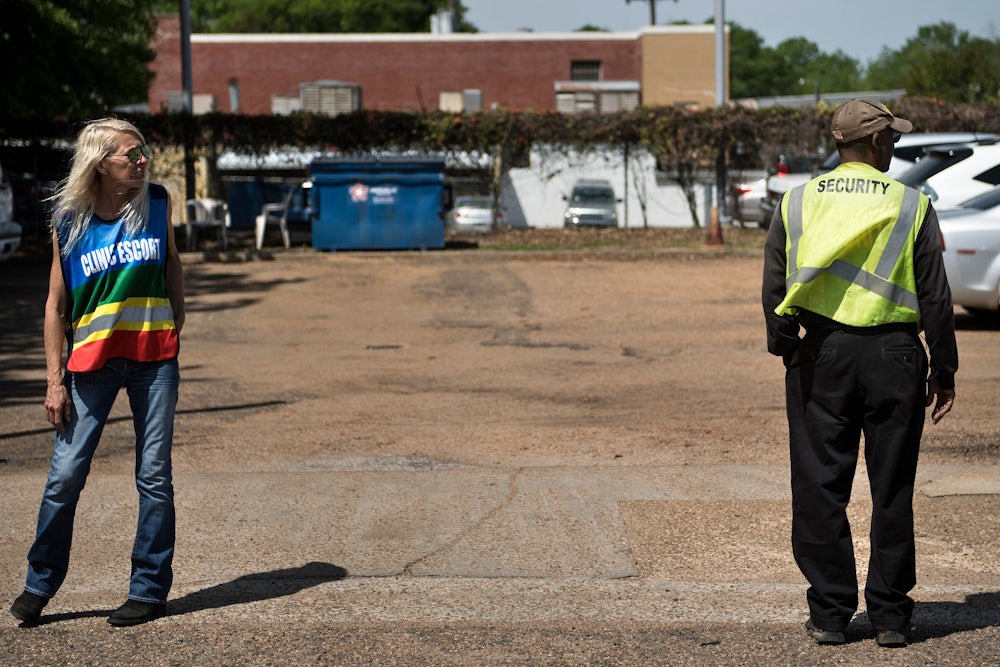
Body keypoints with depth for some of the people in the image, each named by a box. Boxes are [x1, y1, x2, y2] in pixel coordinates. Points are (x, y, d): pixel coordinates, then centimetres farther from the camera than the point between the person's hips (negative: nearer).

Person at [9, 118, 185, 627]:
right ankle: (39, 584, 16)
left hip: (154, 356, 1)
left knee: (154, 475, 3)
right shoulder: (69, 222, -4)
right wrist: (55, 379, -4)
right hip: (92, 360, -1)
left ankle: (149, 590, 14)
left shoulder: (156, 203, 0)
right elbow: (56, 304, -1)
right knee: (65, 475, -1)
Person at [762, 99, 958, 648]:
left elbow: (773, 290, 4)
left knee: (820, 487, 7)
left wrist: (785, 350, 16)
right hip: (893, 355, -1)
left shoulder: (796, 202, 4)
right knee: (892, 490, 7)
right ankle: (890, 616, 12)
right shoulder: (912, 205, 0)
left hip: (820, 355, 1)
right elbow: (935, 298, 0)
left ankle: (829, 613, 10)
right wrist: (943, 371, 7)